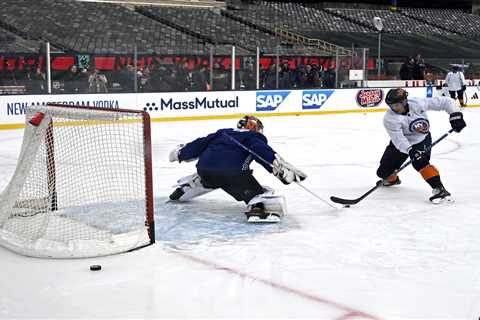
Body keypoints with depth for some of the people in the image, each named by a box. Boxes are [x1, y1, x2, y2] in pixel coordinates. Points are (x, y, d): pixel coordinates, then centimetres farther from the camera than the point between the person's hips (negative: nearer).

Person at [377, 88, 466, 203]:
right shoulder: (389, 119, -25)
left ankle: (439, 189, -31)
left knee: (420, 162, -31)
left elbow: (445, 101, -14)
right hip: (402, 143, 2)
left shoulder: (418, 103, -23)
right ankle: (392, 179, 40)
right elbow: (398, 139, -32)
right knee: (383, 171, 3)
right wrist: (409, 150, -47)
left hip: (421, 139, -2)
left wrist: (455, 115, -24)